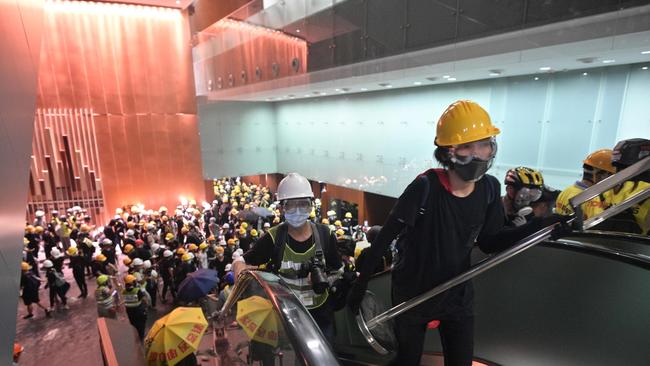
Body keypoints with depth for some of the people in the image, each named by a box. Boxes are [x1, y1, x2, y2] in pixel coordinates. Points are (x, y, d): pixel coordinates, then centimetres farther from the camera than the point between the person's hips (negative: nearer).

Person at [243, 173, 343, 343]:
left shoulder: (325, 235, -10)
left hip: (320, 311, 2)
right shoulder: (273, 238, -15)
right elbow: (243, 263, -5)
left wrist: (324, 280, -16)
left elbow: (337, 270, 2)